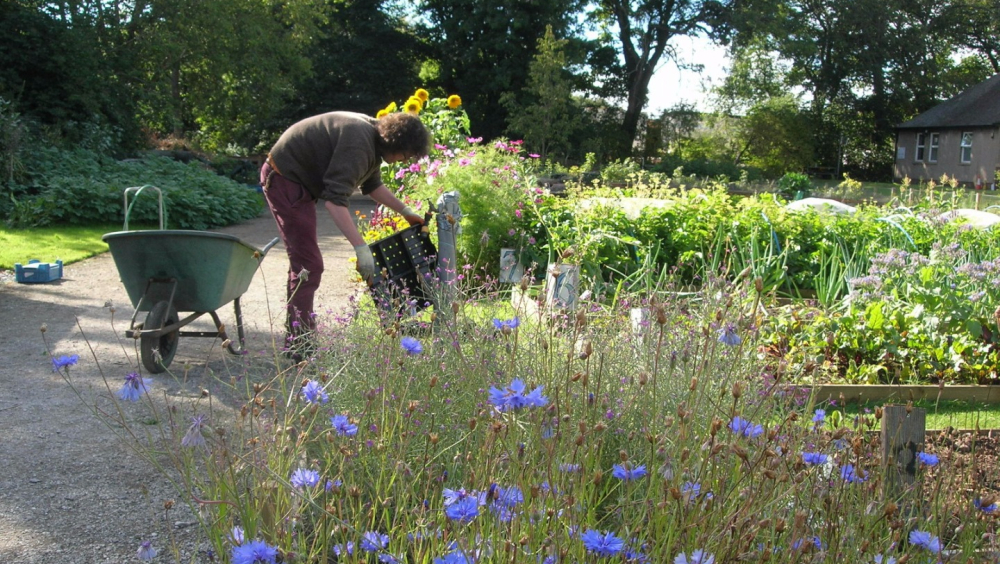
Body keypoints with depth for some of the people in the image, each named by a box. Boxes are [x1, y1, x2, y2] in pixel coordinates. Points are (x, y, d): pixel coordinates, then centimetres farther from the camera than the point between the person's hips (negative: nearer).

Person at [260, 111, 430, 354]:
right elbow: (335, 199, -35)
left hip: (298, 179, 11)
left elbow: (372, 185, 21)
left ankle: (296, 338, 26)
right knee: (308, 264, -13)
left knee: (303, 260, 16)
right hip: (285, 179, -11)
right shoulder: (358, 144, -28)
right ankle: (300, 346, -8)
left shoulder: (373, 136, 4)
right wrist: (361, 248, -37)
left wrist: (405, 211, 18)